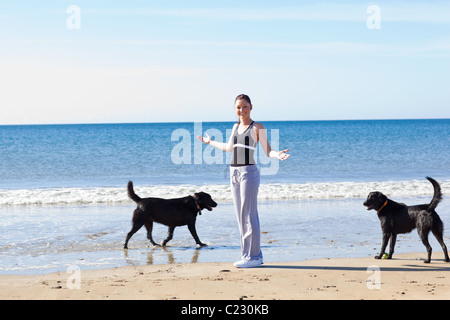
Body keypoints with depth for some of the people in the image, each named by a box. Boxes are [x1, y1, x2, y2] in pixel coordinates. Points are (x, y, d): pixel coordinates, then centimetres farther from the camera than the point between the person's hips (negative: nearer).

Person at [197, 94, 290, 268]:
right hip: (234, 173, 7)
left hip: (249, 172, -7)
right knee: (241, 216, 8)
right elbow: (229, 147, 31)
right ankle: (253, 255, 15)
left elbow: (268, 151, -6)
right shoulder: (236, 127, 15)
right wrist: (210, 142, 44)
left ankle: (253, 257, -2)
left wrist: (278, 155, -28)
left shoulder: (257, 127, -3)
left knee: (248, 215, -7)